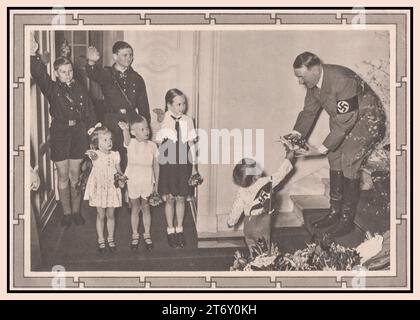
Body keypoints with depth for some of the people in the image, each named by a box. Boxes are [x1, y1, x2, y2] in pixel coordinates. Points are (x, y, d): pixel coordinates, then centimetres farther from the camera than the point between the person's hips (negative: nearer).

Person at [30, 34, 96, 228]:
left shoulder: (80, 90, 6)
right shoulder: (52, 89, -1)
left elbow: (90, 115, 7)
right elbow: (40, 75, -21)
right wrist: (34, 56, -37)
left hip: (78, 134, 2)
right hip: (59, 134, -1)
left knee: (75, 174, 8)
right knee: (63, 176, 4)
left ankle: (76, 211, 21)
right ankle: (66, 213, 16)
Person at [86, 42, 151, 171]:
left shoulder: (136, 78, 12)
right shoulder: (106, 74, 3)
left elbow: (143, 105, 14)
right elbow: (93, 75, -21)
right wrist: (91, 62, -45)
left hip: (132, 121, 2)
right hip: (112, 120, -2)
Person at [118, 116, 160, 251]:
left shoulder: (152, 145, -2)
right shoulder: (131, 144, -8)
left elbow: (156, 165, 5)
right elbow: (127, 138, -34)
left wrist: (156, 183, 6)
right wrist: (125, 129, -57)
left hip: (147, 182, 1)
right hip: (133, 181, -1)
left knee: (146, 208, 12)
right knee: (135, 209, 11)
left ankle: (147, 235, 26)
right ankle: (135, 235, 25)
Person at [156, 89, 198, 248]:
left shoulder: (188, 121, 0)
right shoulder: (163, 123, -7)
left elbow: (191, 145, 6)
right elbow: (160, 146, -1)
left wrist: (193, 166, 8)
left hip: (184, 163, 2)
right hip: (168, 163, -2)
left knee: (181, 198, 9)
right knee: (169, 199, 5)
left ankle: (179, 229, 23)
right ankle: (171, 231, 19)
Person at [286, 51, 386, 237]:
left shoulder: (342, 81, -35)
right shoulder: (313, 82, -8)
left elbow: (345, 122, -33)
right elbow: (309, 111, 4)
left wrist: (323, 149, -32)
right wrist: (296, 134, -12)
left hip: (367, 119, -8)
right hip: (342, 119, 8)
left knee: (349, 162, -13)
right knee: (335, 159, 6)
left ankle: (347, 220, -3)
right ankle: (334, 213, 18)